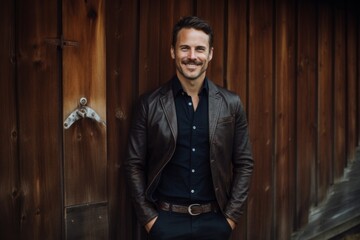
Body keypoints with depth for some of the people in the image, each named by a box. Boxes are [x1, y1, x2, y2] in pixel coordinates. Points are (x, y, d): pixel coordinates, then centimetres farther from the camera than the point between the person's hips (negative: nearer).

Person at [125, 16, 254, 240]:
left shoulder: (231, 104, -2)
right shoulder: (150, 104, -5)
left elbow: (244, 164, 3)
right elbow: (135, 164, -2)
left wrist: (232, 215, -2)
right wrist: (148, 217, -5)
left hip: (215, 220, 2)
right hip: (166, 219, -1)